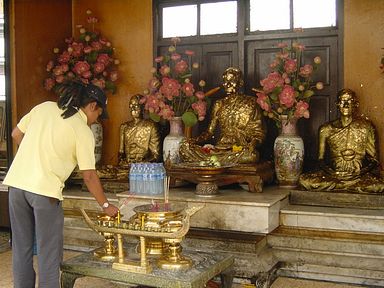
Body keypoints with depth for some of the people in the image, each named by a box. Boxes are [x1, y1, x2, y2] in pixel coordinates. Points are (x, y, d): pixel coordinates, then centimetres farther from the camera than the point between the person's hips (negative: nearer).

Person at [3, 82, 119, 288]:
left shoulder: (44, 107, 10)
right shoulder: (83, 131, -4)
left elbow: (16, 134, 14)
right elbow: (89, 176, -4)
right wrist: (105, 205, 7)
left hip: (16, 182, 6)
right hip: (45, 190, -6)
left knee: (21, 246, 16)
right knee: (49, 251, 7)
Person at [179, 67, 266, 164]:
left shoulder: (250, 103, 7)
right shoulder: (219, 105, 17)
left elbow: (259, 132, 4)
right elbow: (210, 131, 15)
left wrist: (253, 144, -19)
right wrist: (195, 140, -6)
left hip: (242, 148, -2)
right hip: (219, 147, 2)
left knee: (251, 155, -42)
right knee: (185, 147, -20)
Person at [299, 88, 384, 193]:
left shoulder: (366, 127, 7)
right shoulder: (326, 129, 10)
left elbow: (373, 159, 7)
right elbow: (321, 158, 12)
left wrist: (365, 170, -13)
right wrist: (326, 168, -9)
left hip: (359, 175, -1)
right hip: (333, 174, 1)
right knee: (304, 180, -26)